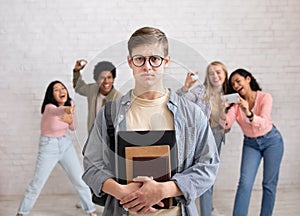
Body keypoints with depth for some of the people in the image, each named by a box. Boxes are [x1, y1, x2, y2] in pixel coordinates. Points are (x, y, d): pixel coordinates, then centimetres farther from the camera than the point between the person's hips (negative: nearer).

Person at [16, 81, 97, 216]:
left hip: (66, 144, 5)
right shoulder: (49, 107, -24)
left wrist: (70, 120, -18)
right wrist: (66, 109, -75)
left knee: (79, 180, 2)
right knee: (37, 183, 4)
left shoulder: (70, 103, -5)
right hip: (48, 146, -4)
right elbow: (55, 111, -52)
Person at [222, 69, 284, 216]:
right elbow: (227, 124, -21)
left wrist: (249, 114, -50)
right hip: (250, 143, 2)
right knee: (245, 183, -9)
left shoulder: (265, 97, -17)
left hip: (271, 141, -2)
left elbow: (263, 123, -32)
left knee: (269, 184, 4)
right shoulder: (236, 102, -8)